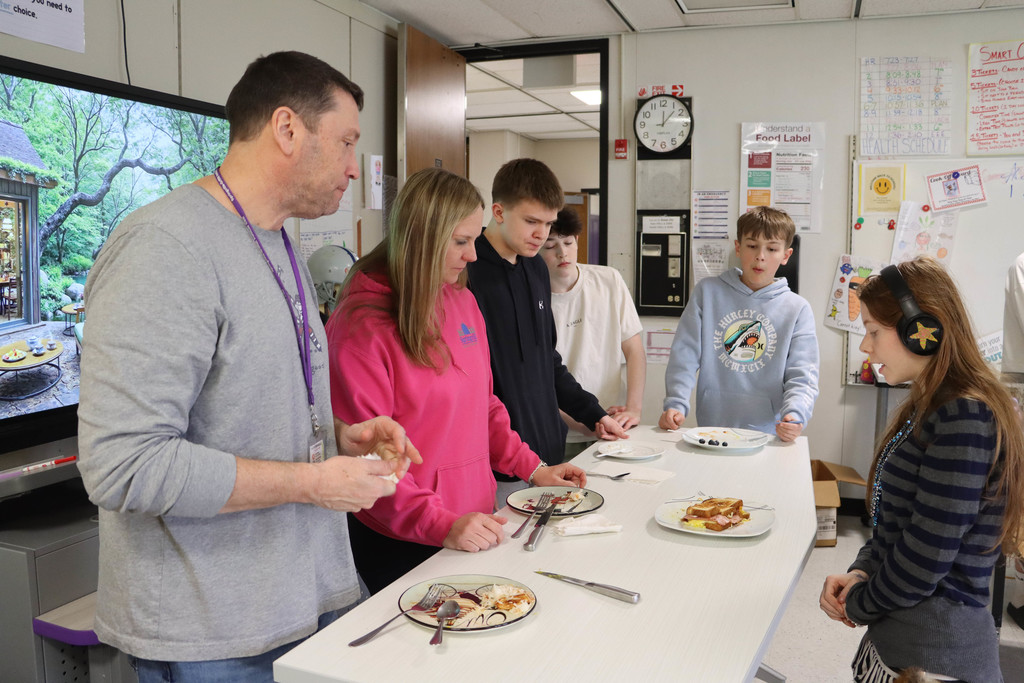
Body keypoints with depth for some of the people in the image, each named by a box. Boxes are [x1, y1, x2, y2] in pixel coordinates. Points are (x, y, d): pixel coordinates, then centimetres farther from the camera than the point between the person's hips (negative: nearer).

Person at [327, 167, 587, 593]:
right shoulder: (361, 327, -17)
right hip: (402, 544, -7)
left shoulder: (463, 302, 6)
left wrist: (532, 469, 8)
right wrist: (440, 524, -26)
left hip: (473, 524, 7)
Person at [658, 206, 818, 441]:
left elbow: (802, 376, 3)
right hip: (711, 428, 0)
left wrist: (794, 414, -17)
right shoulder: (707, 292, 9)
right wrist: (675, 405, -8)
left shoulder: (797, 309, 8)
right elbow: (684, 354, 5)